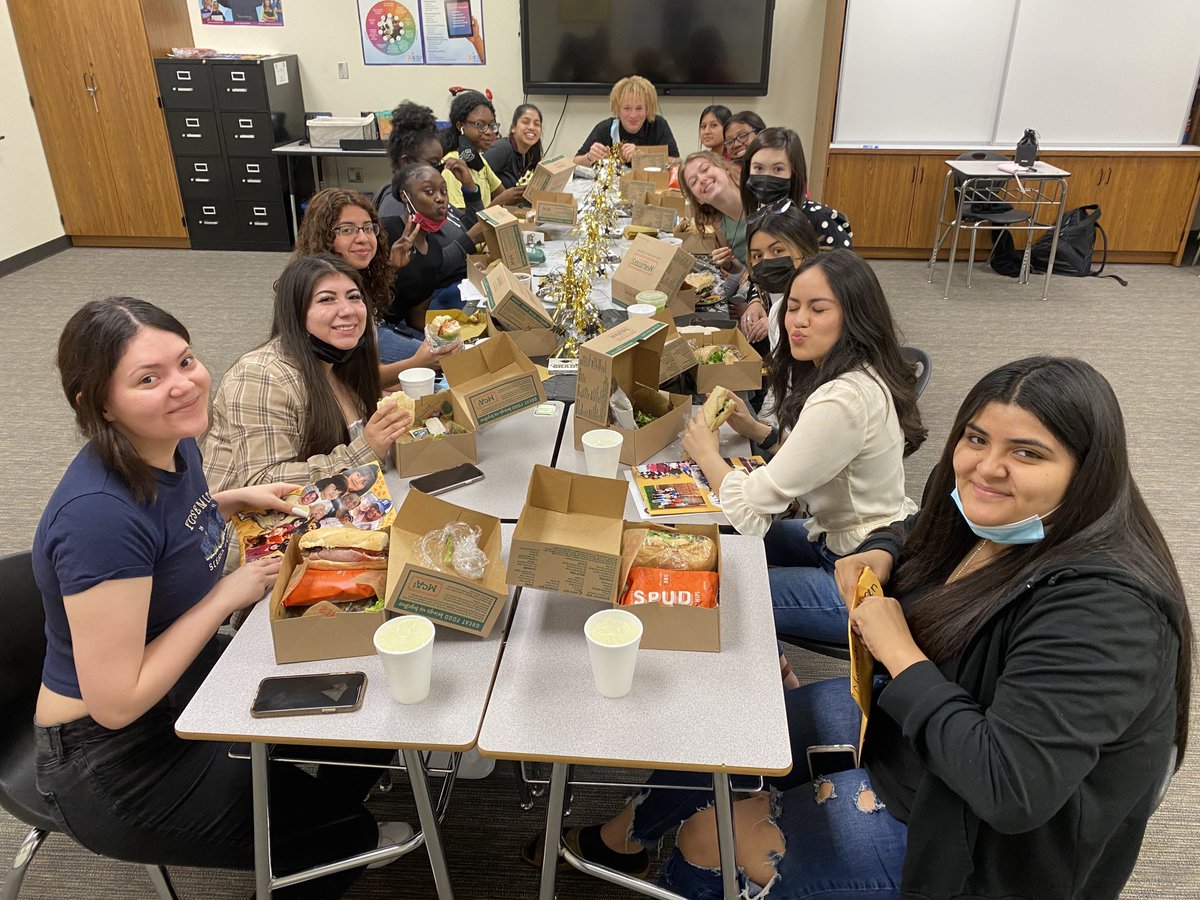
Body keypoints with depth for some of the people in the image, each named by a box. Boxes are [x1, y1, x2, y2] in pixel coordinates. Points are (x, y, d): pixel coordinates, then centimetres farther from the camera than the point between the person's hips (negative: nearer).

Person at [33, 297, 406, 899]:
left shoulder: (173, 448, -7)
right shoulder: (98, 512, -33)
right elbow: (115, 702, -30)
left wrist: (236, 500, 1)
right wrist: (227, 597, -23)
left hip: (194, 682, 8)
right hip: (112, 765, -8)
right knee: (346, 835, 1)